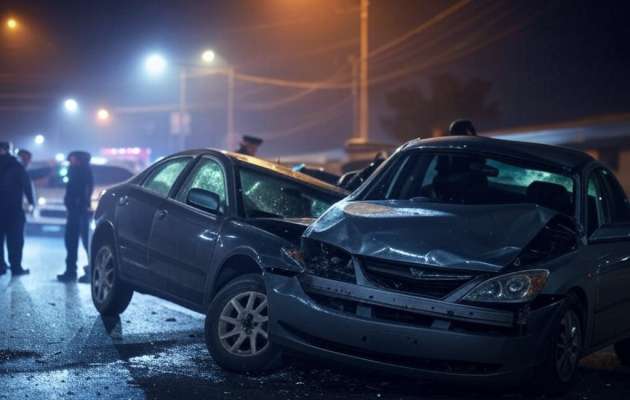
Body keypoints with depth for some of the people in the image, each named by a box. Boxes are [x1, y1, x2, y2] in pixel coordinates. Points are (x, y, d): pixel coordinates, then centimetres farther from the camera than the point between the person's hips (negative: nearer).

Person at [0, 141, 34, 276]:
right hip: (13, 208, -3)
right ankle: (16, 267, -3)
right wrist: (31, 202, 1)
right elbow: (26, 184, -6)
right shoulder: (16, 166, -3)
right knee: (15, 239, -1)